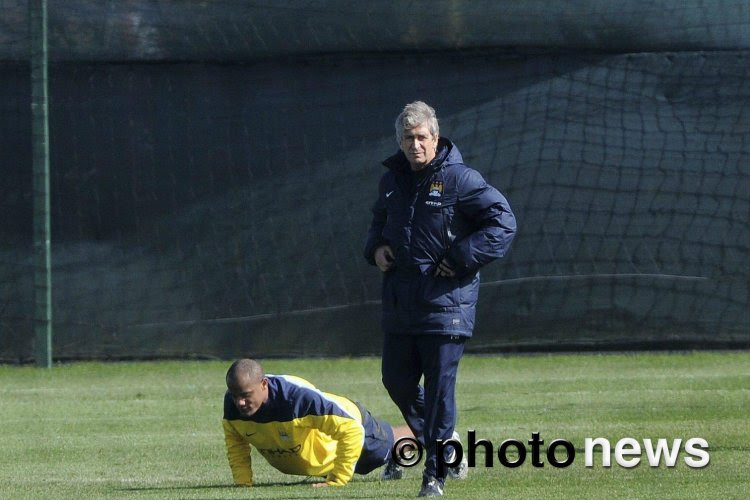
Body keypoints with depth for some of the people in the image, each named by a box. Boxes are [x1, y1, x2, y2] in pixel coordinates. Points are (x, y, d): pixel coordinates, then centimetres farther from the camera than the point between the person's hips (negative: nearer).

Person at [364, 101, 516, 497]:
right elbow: (379, 223, 30)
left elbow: (502, 222, -12)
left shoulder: (459, 179, -8)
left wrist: (460, 259, -16)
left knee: (439, 386, -6)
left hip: (446, 302, -7)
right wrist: (376, 248, 8)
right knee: (397, 381, 12)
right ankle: (444, 443, 33)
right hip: (398, 301, 7)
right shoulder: (392, 180, 12)